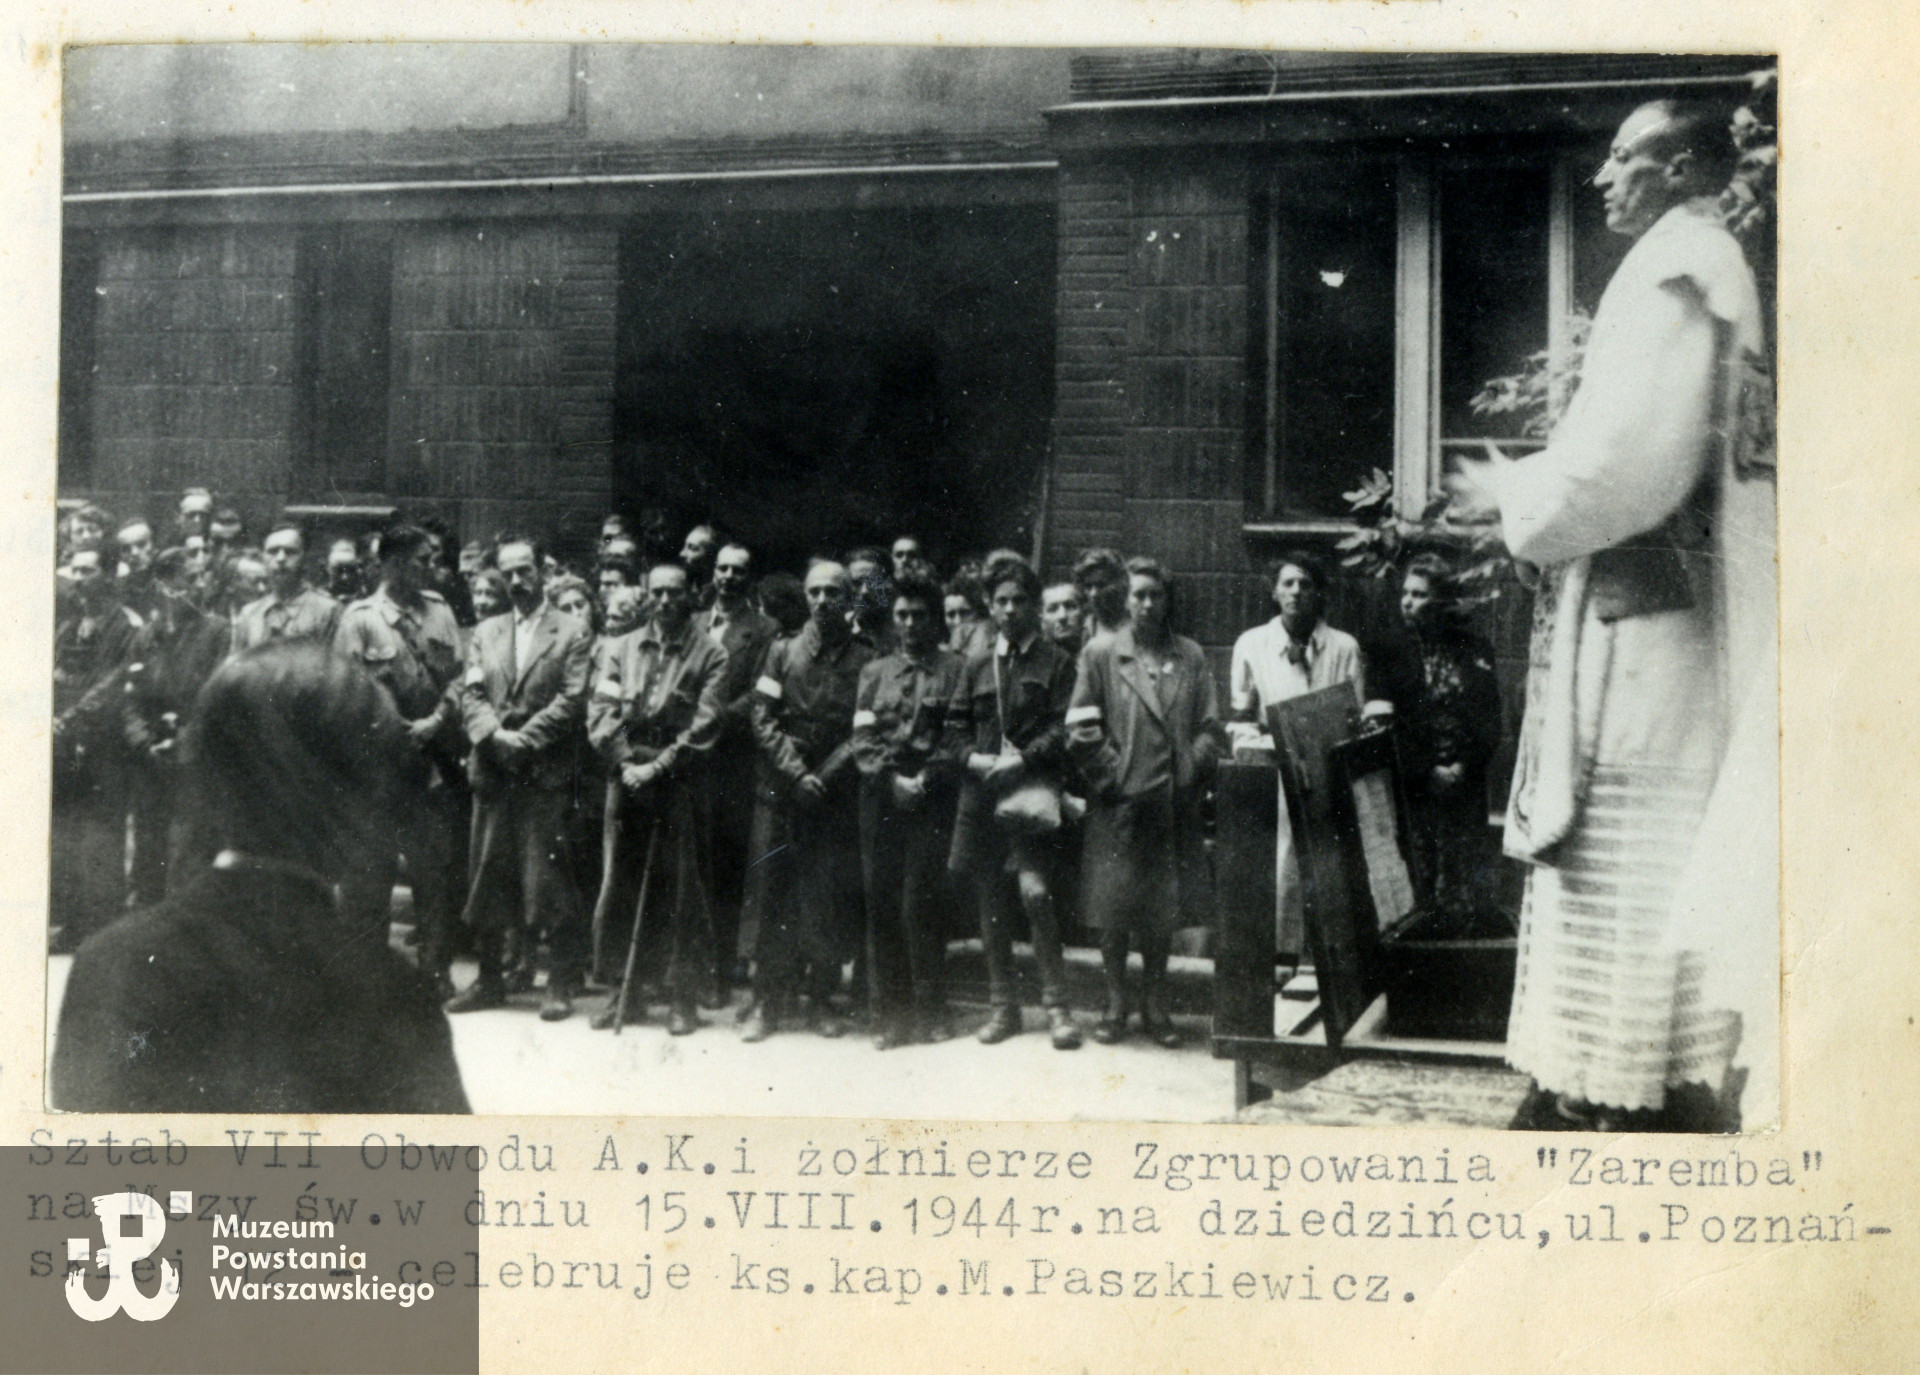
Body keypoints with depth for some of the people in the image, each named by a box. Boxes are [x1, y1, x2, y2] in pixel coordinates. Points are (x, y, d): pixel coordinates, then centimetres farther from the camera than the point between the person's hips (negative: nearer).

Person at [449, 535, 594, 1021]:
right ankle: (489, 977, 18)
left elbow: (572, 699, -6)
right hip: (492, 770, 4)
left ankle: (561, 985, 2)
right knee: (487, 875, 8)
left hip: (546, 772, -4)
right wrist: (494, 735, -12)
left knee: (547, 879, -6)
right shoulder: (484, 633, 17)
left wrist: (524, 738, -15)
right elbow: (470, 693, 7)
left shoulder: (573, 633, 3)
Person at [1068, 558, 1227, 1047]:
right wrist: (1112, 775, -6)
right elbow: (1081, 729, 0)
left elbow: (1210, 728, 8)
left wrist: (1189, 776, -4)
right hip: (1118, 804, -2)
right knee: (1113, 906, 0)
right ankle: (1115, 1003, 14)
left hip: (1173, 804, 2)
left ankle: (1155, 1005, 18)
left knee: (1164, 908, 7)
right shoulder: (1100, 653, 2)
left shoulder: (1191, 657, 10)